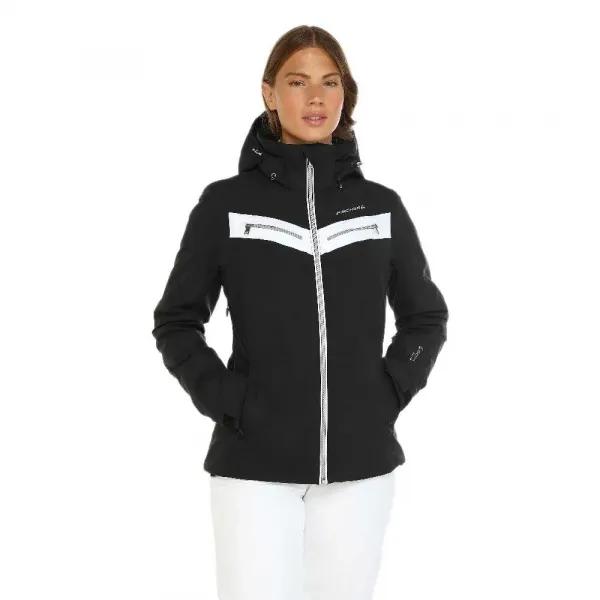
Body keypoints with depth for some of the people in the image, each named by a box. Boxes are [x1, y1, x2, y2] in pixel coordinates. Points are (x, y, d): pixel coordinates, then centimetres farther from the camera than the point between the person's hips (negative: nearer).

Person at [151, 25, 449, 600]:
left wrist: (391, 389, 2)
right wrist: (222, 398, -6)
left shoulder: (380, 206, 6)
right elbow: (176, 322, 6)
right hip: (255, 464, -2)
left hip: (360, 464, 2)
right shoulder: (226, 203, 1)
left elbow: (427, 316, 16)